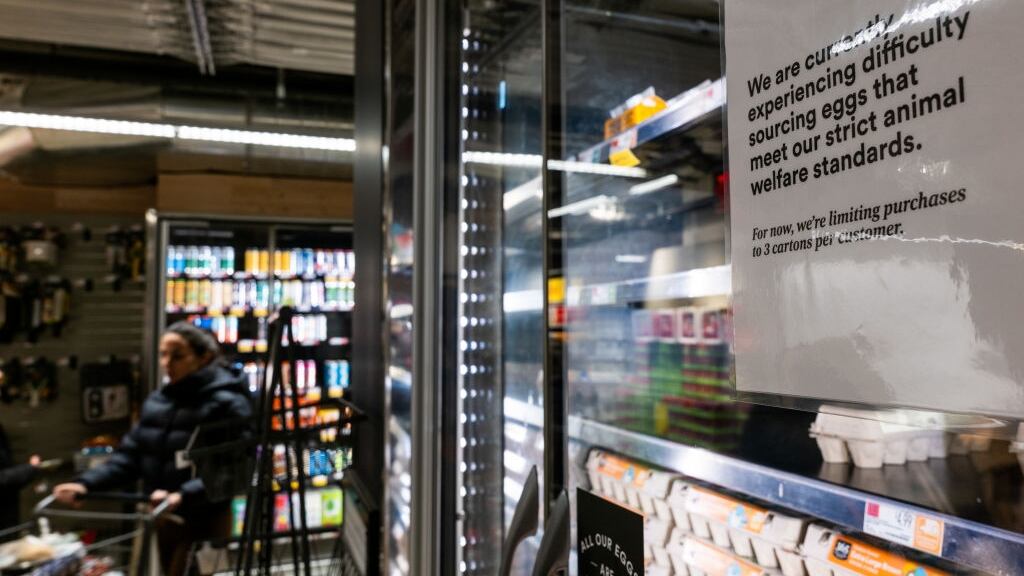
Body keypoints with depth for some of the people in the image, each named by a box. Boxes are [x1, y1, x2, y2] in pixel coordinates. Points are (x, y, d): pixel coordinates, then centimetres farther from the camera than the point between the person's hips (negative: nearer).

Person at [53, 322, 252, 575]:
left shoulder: (228, 403, -15)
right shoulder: (156, 401, 7)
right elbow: (130, 456, 6)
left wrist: (183, 495, -37)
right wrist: (85, 483, -8)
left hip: (204, 522, -7)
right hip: (163, 520, 7)